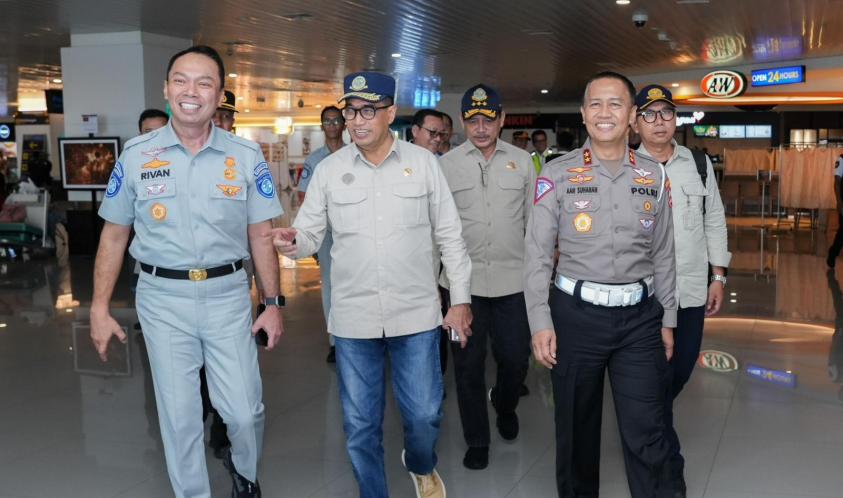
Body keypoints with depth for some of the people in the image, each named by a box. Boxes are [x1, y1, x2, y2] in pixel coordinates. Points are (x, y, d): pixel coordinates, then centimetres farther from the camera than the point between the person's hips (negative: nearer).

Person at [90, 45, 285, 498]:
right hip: (162, 297, 0)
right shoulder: (136, 155, 0)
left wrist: (273, 303, 0)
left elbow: (261, 235, 3)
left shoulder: (246, 156, -1)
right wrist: (99, 308, 2)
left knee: (245, 410, 5)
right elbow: (114, 235, 5)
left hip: (228, 295, 0)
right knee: (178, 415, 9)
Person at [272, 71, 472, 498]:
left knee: (424, 415, 9)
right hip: (353, 317, 1)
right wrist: (293, 242, -23)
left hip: (416, 314, 0)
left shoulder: (423, 162, -1)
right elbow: (310, 234, 1)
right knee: (360, 424, 10)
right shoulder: (329, 169, -1)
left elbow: (449, 235, 3)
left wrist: (460, 298, 2)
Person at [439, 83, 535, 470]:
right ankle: (477, 441, 25)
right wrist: (432, 281, 2)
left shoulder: (522, 161, 4)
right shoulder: (445, 164, 1)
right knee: (469, 364, 8)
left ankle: (505, 405, 42)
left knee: (515, 358, 8)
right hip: (463, 280, -1)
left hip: (513, 279, 1)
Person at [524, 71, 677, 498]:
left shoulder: (654, 176, 6)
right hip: (576, 314, -1)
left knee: (647, 434, 3)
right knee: (576, 427, 12)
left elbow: (663, 255, 11)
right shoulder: (557, 174, -2)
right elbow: (537, 254, -4)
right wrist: (540, 323, -9)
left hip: (640, 317, 2)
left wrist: (667, 320, 10)